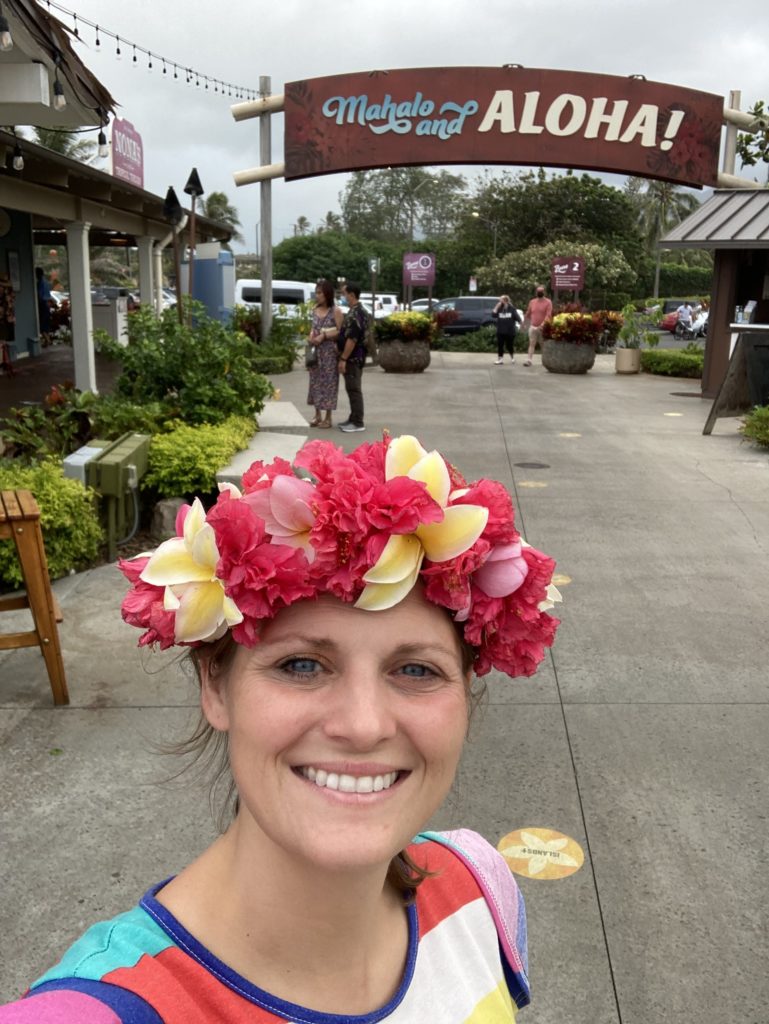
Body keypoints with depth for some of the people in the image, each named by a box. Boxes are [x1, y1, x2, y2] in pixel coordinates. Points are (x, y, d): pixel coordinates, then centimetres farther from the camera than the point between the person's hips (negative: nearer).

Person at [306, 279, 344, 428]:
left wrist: (324, 336, -19)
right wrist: (311, 336, 0)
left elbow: (341, 331, -12)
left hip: (329, 351, -6)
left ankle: (328, 417, 7)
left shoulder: (336, 311, -8)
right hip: (315, 351, 6)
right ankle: (318, 415, 18)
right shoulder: (315, 310, 10)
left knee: (328, 382, -1)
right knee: (315, 381, 8)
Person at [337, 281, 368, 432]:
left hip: (353, 357, -10)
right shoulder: (355, 311, 14)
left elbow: (352, 339, -23)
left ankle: (358, 423, -1)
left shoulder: (356, 314, -19)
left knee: (354, 389, -5)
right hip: (353, 357, 10)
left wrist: (343, 359, -21)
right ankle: (353, 418, 22)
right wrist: (344, 356, 21)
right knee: (351, 388, 15)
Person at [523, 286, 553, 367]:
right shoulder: (532, 302, 11)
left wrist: (542, 325, -27)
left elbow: (548, 315, -14)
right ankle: (528, 360, -14)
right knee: (531, 344, -7)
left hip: (543, 328, -2)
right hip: (533, 327, 3)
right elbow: (528, 314, 20)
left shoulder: (548, 302, -3)